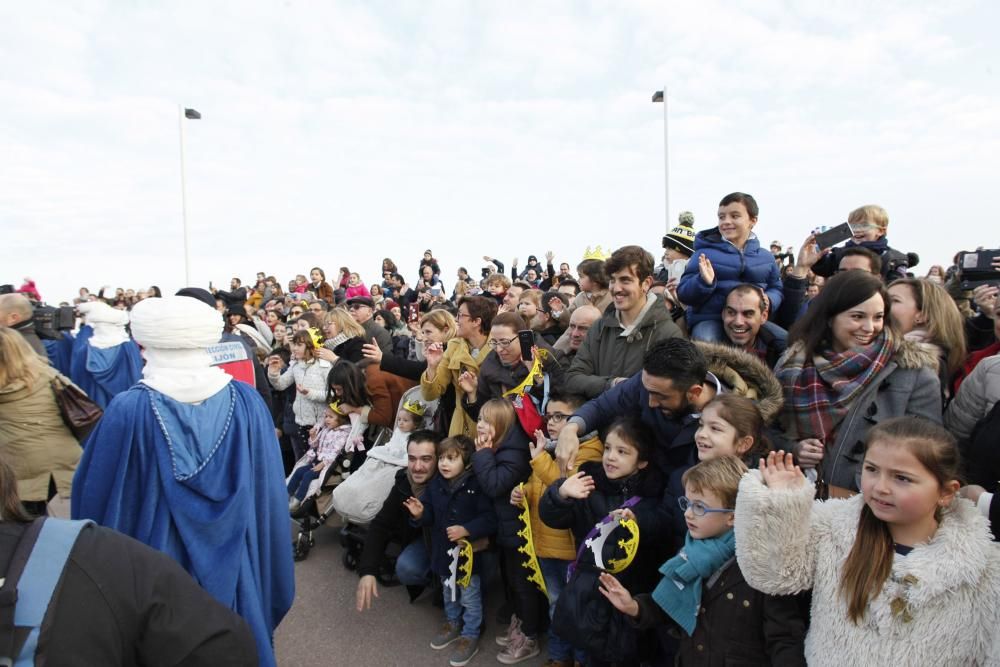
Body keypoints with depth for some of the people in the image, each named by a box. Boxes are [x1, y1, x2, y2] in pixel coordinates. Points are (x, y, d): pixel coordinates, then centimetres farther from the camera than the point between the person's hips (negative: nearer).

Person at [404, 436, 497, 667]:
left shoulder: (476, 486, -23)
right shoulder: (435, 485, -6)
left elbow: (490, 519, -23)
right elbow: (431, 516, 2)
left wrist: (466, 530, -30)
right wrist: (420, 514, -19)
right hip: (443, 551, 6)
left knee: (470, 598, 13)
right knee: (449, 592, 27)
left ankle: (470, 636, 33)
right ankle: (452, 623, 50)